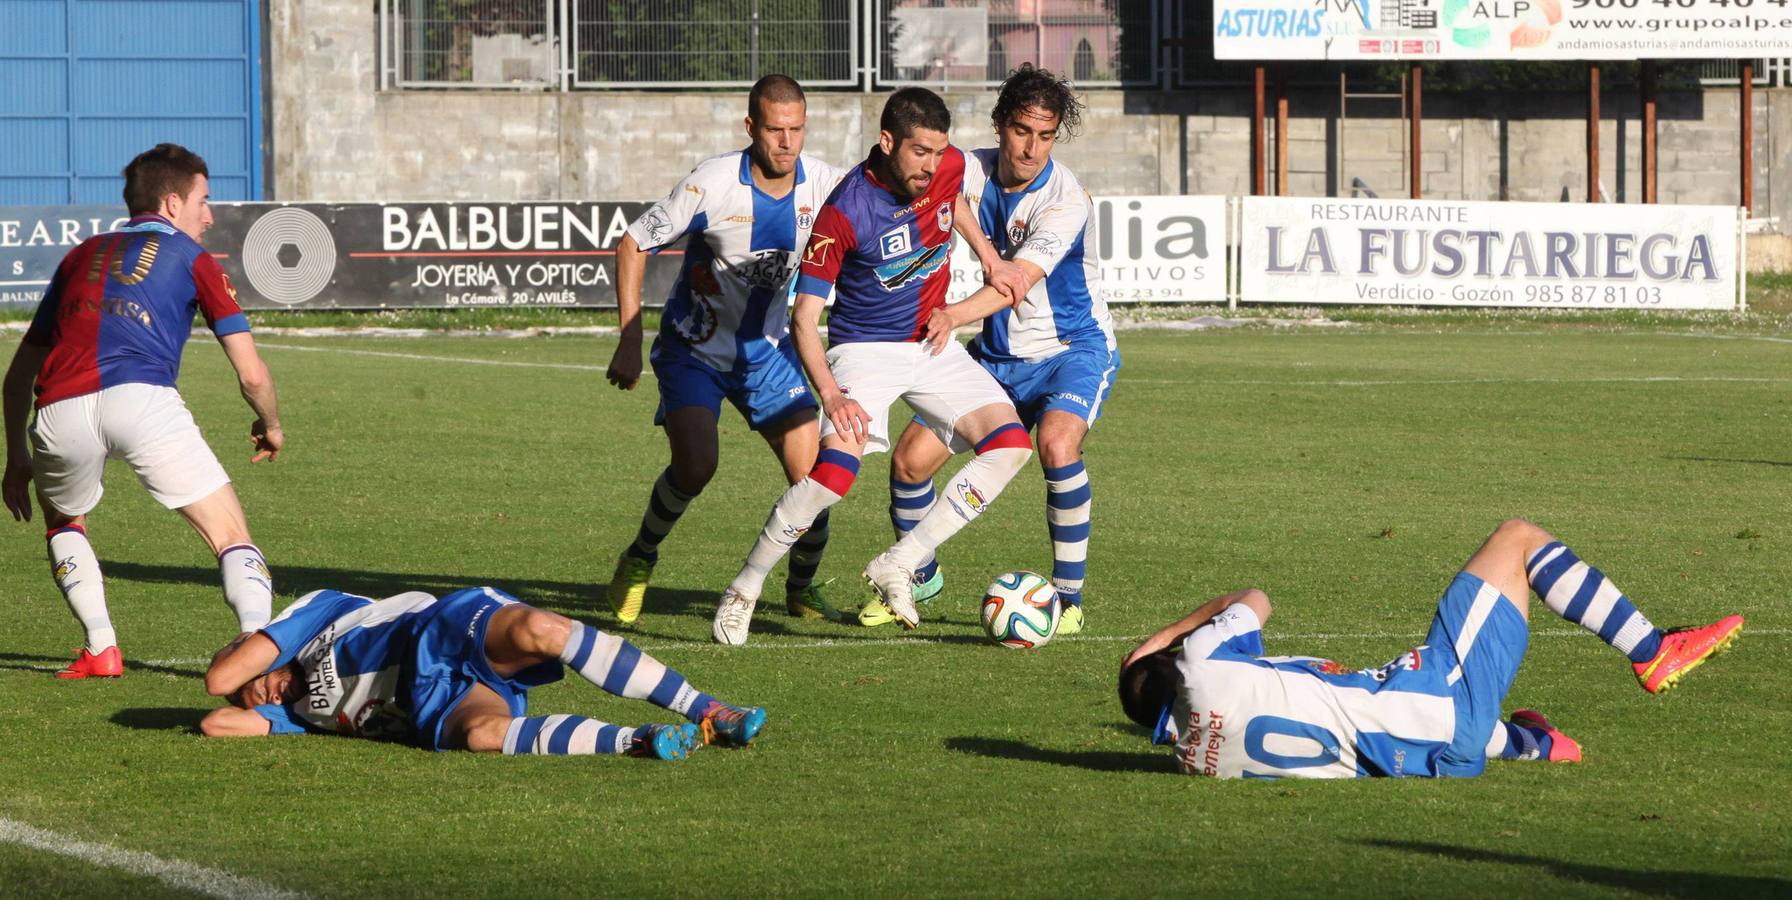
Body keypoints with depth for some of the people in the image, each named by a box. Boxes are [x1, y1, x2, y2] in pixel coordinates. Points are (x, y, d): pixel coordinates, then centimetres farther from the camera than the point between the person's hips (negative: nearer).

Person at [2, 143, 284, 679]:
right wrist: (270, 427, 35)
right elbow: (251, 375, 15)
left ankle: (101, 650, 20)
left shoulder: (81, 257, 31)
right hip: (141, 399, -3)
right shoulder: (190, 258, 20)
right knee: (231, 535, 5)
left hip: (60, 412, 3)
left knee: (63, 523, 32)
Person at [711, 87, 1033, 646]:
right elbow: (804, 317, -20)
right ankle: (744, 592, -8)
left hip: (933, 344, 6)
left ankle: (897, 567, -7)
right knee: (836, 468, -27)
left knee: (1011, 445, -12)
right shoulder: (844, 212, -24)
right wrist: (830, 394, -32)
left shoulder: (949, 167, -8)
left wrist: (985, 251, 13)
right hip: (864, 348, -6)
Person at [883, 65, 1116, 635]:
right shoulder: (972, 171, -7)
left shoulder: (1065, 199, -24)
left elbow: (1017, 282, -35)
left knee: (1057, 444, -35)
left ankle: (1068, 596, -20)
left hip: (1074, 349, -6)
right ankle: (918, 579, 25)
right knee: (910, 458, -2)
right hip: (998, 353, 6)